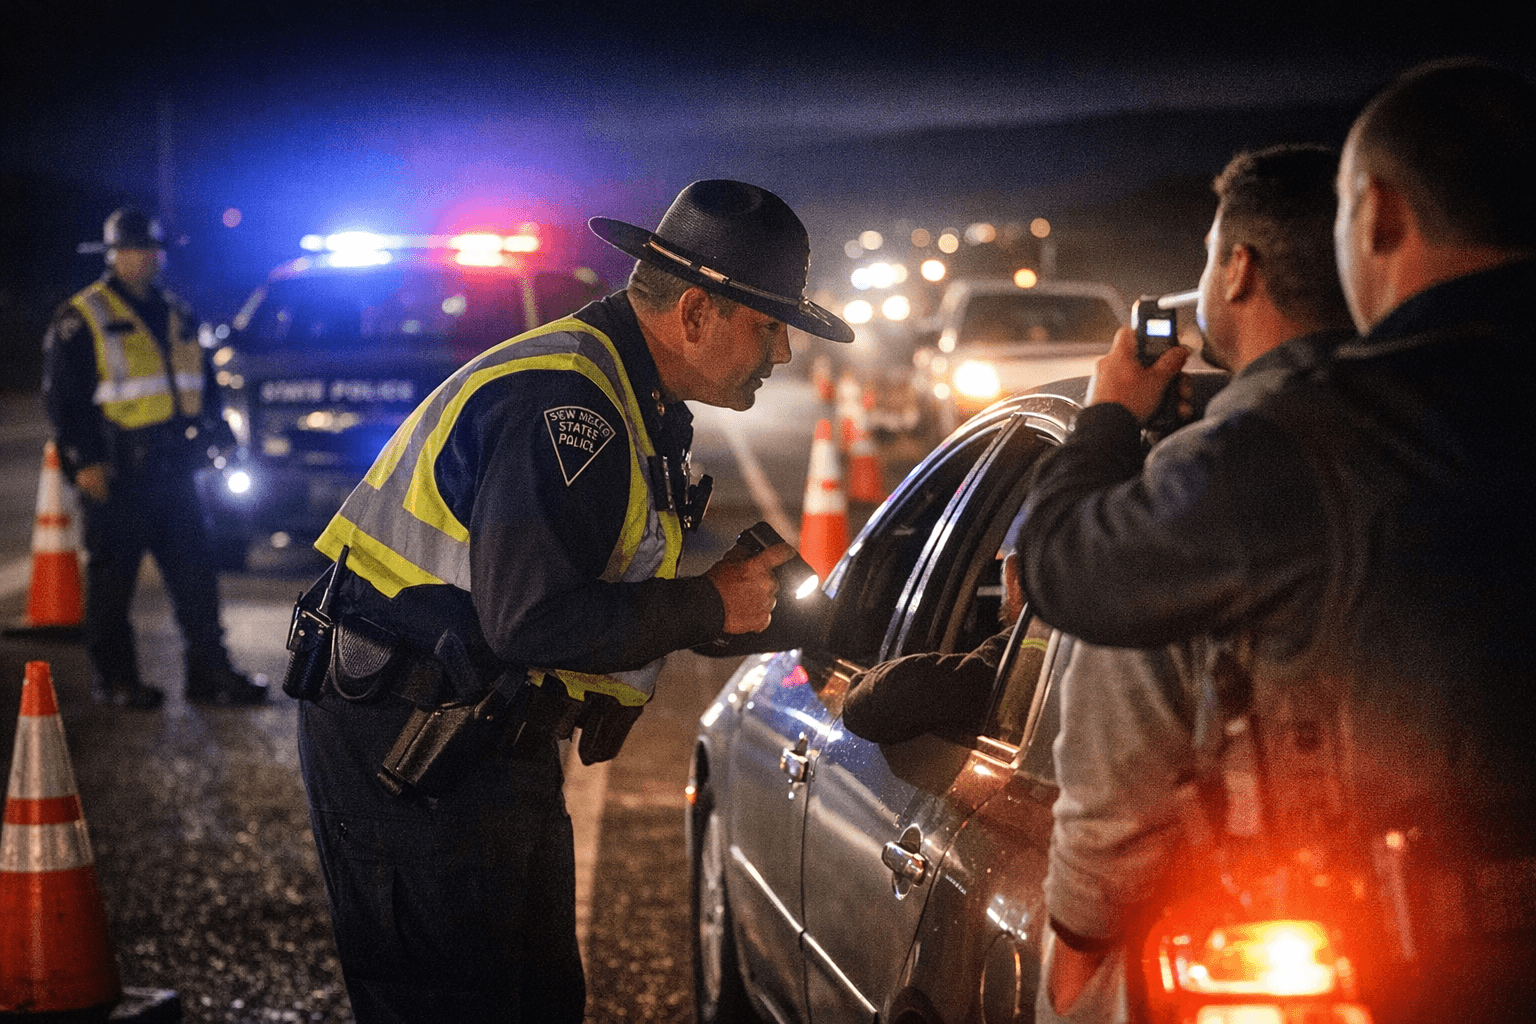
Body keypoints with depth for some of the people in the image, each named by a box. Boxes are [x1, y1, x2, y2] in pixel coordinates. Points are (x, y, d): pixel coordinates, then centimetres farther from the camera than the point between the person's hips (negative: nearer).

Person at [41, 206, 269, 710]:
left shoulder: (176, 314, 16)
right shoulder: (80, 319, -3)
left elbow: (204, 382, 24)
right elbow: (64, 397, -6)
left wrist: (217, 435, 14)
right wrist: (84, 460, -13)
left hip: (172, 467, 6)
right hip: (117, 473, -6)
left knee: (195, 573, 5)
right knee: (113, 577, 1)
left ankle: (209, 671, 10)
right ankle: (114, 677, 10)